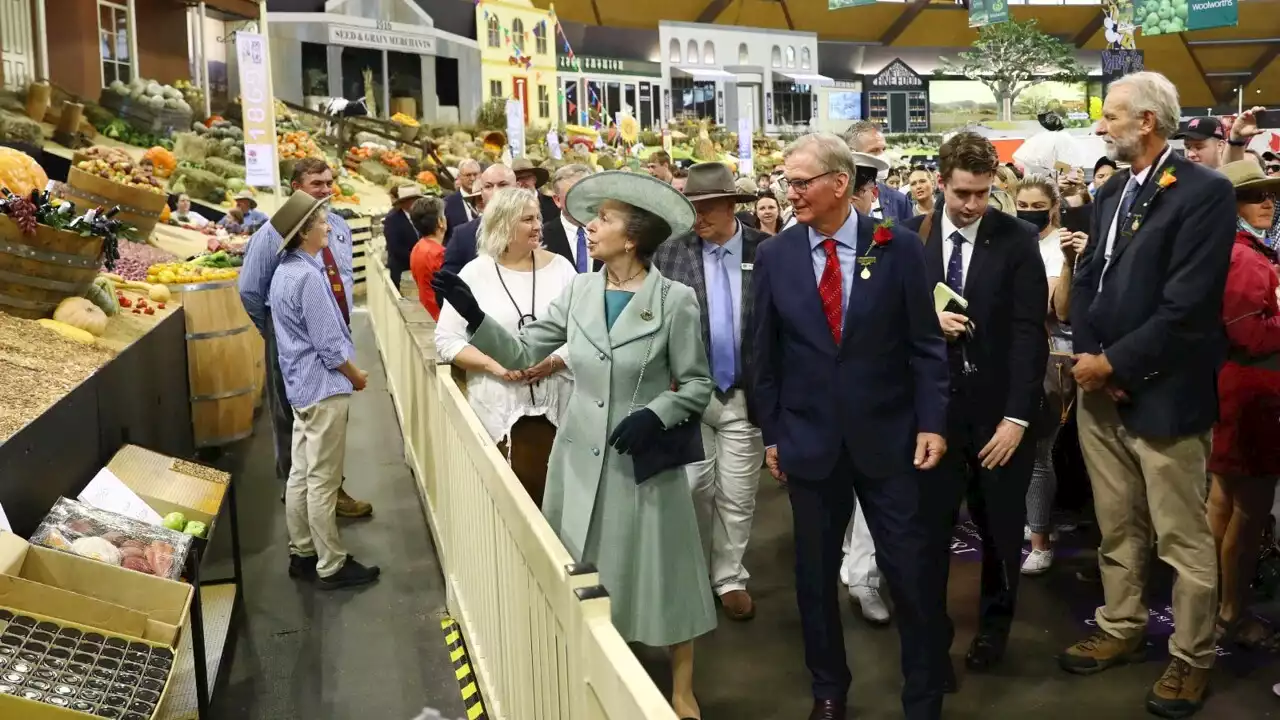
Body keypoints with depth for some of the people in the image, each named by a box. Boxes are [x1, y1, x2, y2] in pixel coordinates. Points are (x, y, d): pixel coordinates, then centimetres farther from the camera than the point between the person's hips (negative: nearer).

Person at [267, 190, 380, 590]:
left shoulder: (285, 271, 10)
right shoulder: (307, 276, -21)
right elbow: (328, 344, -20)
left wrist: (347, 373, 16)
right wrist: (356, 375, -4)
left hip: (302, 385, 10)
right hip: (324, 387, -10)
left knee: (301, 475, 15)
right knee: (323, 481, -2)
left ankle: (302, 553, 26)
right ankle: (331, 567, 7)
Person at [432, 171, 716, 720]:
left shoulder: (674, 300, -10)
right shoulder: (579, 291, 2)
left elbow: (697, 384, -6)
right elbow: (521, 352, 1)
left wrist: (656, 414, -22)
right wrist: (473, 315, -12)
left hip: (643, 460, -4)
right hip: (580, 458, 4)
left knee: (658, 572, 7)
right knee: (583, 578, 14)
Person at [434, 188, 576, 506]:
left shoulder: (559, 267, 4)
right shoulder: (475, 272, 0)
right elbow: (447, 340, 0)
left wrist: (554, 361, -14)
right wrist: (493, 364, -14)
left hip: (557, 407, 1)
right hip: (500, 408, -1)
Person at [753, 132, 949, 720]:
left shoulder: (898, 247, -5)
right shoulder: (774, 256, 0)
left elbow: (925, 344, -2)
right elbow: (765, 354, 5)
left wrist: (932, 422, -7)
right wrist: (771, 434, 5)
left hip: (888, 436, -1)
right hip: (809, 440, 2)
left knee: (910, 571, 4)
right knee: (815, 572, 13)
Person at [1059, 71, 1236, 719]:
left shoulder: (1205, 192, -13)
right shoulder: (1112, 192, 12)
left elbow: (1186, 307, -19)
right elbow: (1086, 278, 10)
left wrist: (1112, 363, -14)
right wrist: (1087, 357, -5)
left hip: (1162, 395, -7)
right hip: (1099, 389, 7)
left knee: (1183, 539, 6)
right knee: (1117, 527, 19)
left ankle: (1192, 658, 22)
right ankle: (1121, 630, 35)